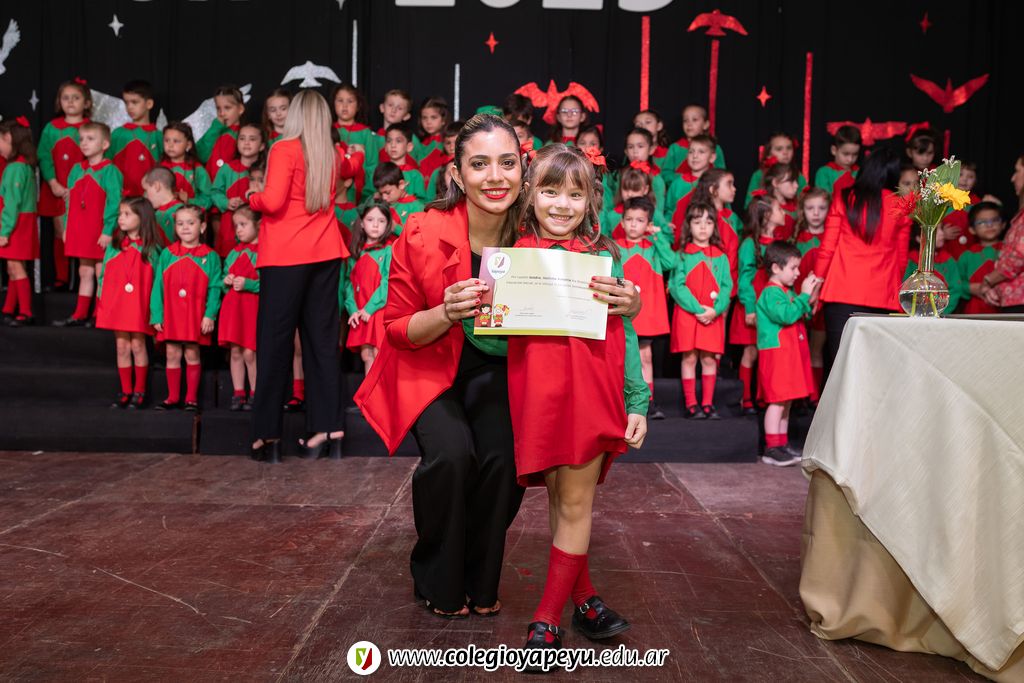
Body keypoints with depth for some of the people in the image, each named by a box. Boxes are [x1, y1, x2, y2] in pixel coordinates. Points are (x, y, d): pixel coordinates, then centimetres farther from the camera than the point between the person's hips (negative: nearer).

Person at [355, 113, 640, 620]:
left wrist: (626, 304, -28)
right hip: (429, 367, -2)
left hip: (497, 369, 2)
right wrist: (447, 314, -34)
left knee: (506, 460, -19)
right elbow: (398, 330, -12)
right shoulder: (424, 233, -22)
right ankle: (437, 583, 5)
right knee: (451, 454, -24)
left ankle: (480, 582, 11)